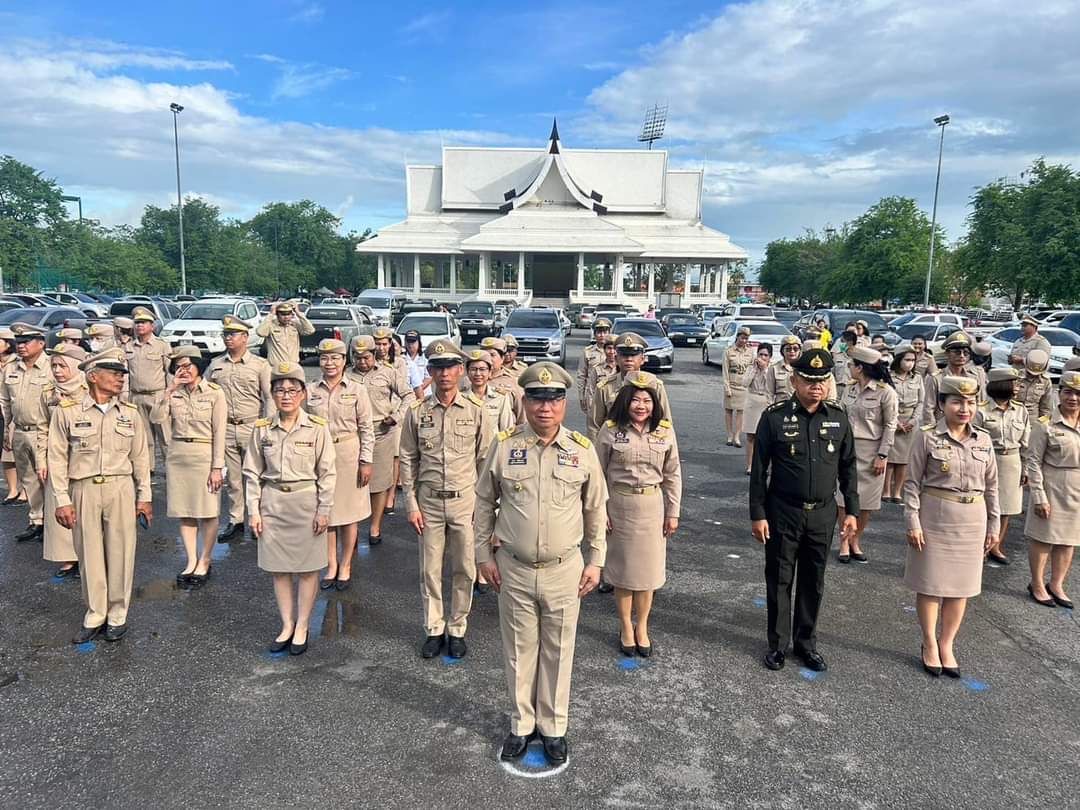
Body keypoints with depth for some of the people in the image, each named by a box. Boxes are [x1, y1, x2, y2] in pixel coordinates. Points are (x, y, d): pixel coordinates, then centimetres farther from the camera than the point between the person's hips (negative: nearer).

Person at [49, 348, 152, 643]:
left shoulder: (130, 413, 5)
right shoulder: (67, 411, -3)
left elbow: (140, 457, 9)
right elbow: (57, 458, -1)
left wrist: (144, 497, 8)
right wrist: (62, 500, -4)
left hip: (121, 489, 2)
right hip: (84, 490, -1)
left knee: (120, 552, 5)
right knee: (89, 554, 7)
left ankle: (117, 615, 19)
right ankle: (94, 615, 22)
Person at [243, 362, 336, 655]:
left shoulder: (317, 428, -7)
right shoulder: (262, 429, 1)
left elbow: (327, 473, -4)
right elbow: (253, 473, 5)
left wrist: (324, 510, -7)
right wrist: (253, 510, 1)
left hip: (307, 503, -2)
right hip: (273, 503, 3)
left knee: (307, 568, 6)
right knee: (278, 568, 10)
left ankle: (302, 628, 20)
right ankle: (286, 625, 25)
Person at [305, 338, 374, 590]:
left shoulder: (357, 389, -2)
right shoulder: (311, 391, 4)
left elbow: (366, 428, -3)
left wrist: (366, 461, -8)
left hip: (348, 454, -2)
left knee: (348, 513, 7)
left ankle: (345, 566, 21)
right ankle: (331, 565, 23)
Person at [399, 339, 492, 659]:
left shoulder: (476, 410, -3)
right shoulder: (417, 412, -2)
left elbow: (484, 459, 2)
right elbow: (408, 460, 3)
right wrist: (411, 504, -1)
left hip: (466, 501, 0)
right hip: (429, 501, 1)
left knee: (464, 570, 9)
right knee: (430, 570, 10)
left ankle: (457, 629, 26)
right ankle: (433, 629, 27)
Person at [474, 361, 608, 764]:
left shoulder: (582, 450, -5)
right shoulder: (504, 445, -6)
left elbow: (595, 509, 5)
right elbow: (484, 501, 5)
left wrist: (595, 561, 5)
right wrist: (484, 554, 4)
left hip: (564, 569, 0)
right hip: (513, 568, 0)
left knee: (558, 651, 13)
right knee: (519, 649, 14)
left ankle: (553, 728, 32)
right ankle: (521, 724, 34)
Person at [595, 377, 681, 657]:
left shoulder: (665, 431, -1)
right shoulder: (610, 430, -7)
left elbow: (672, 475, 4)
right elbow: (599, 473, -2)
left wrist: (673, 512, 3)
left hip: (652, 505, 2)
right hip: (619, 505, -1)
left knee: (648, 566, 10)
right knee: (622, 565, 9)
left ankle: (642, 627, 27)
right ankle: (625, 627, 26)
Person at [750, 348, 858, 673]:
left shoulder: (838, 417, 0)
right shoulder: (775, 416, -10)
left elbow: (848, 467, 8)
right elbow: (759, 469, -6)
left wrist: (851, 511, 5)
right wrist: (758, 515, -7)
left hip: (823, 514, 3)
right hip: (783, 512, -3)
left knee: (813, 582, 14)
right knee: (779, 580, 9)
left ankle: (806, 642, 30)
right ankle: (778, 644, 24)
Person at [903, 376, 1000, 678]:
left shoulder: (983, 440, 3)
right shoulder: (927, 437, -9)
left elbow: (991, 486, 10)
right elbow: (912, 482, -8)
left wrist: (993, 525, 9)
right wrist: (913, 522, -12)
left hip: (972, 522, 4)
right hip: (935, 518, -4)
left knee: (960, 585, 11)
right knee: (930, 584, 6)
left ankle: (947, 645, 25)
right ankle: (929, 645, 22)